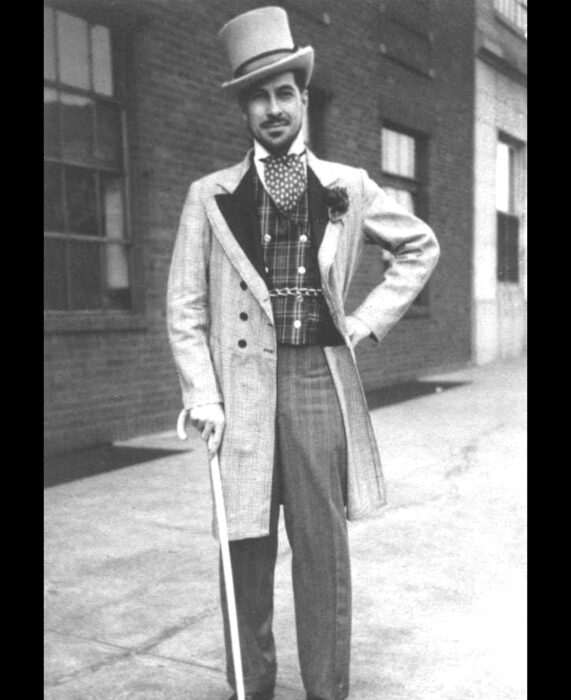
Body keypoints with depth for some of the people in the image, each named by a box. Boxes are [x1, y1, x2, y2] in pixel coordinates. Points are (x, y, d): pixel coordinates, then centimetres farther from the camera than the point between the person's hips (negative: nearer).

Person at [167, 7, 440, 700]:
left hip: (321, 382, 1)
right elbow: (185, 310, 4)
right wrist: (202, 398, -5)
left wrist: (369, 319, 9)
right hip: (241, 388, 0)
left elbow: (421, 246, 20)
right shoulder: (209, 197, 5)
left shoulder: (348, 187, 8)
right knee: (246, 550, 7)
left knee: (324, 550, 5)